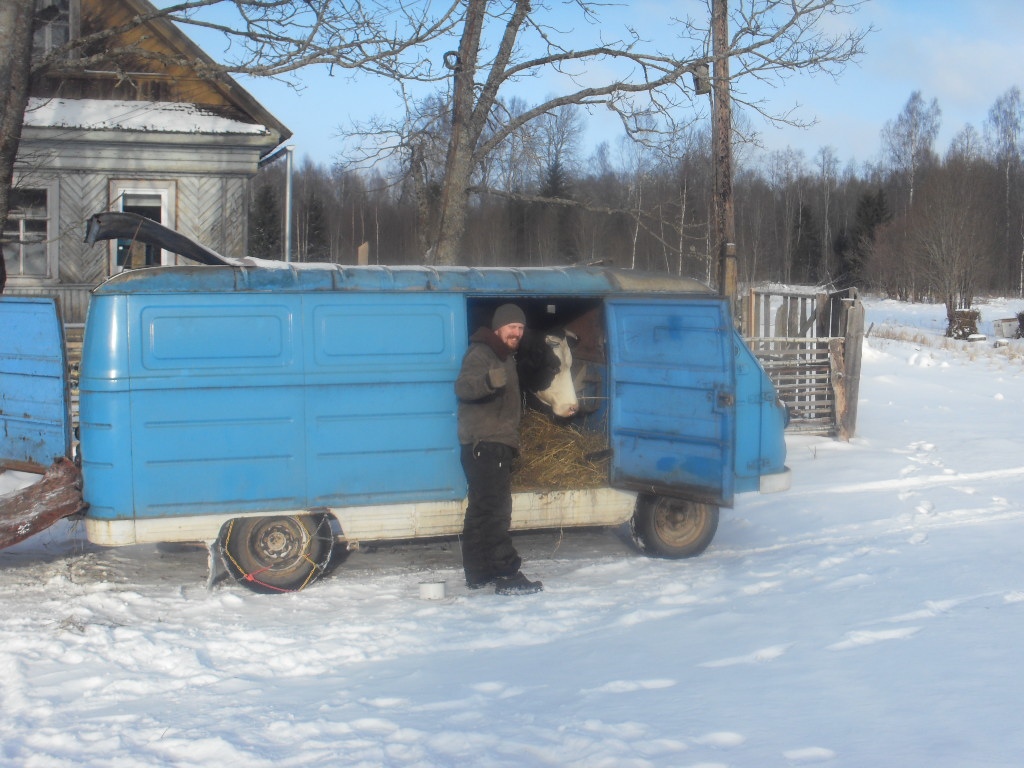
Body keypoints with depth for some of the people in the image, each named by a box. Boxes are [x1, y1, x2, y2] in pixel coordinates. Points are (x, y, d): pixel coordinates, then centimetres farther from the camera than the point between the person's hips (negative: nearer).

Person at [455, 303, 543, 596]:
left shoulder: (505, 357, 21)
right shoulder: (480, 354, -10)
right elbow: (462, 387, -28)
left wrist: (513, 442, 32)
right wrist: (488, 381, -46)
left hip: (496, 446, 10)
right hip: (484, 444, -10)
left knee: (481, 510, 12)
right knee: (496, 509, -13)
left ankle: (477, 572, 17)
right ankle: (507, 575, -17)